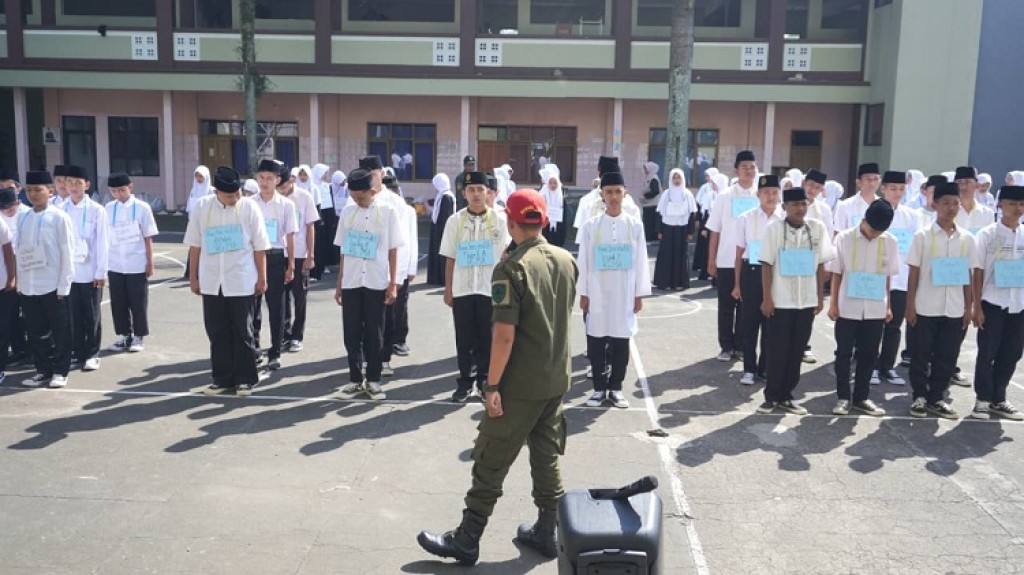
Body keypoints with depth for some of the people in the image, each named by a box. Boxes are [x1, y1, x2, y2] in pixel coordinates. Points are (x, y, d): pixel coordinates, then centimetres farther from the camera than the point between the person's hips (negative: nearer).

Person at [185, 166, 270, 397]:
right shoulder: (202, 206, 0)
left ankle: (245, 379, 17)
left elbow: (259, 247, -3)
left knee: (242, 332, 6)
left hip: (242, 282, -3)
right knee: (217, 333, 9)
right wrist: (193, 276, 8)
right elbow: (195, 245, 7)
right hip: (212, 282, 3)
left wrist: (262, 278, -2)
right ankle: (222, 379, 21)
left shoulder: (249, 207, -6)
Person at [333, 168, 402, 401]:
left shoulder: (388, 212, -4)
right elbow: (344, 251, 8)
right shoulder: (347, 212, 4)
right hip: (351, 283, 2)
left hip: (377, 283, -2)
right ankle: (355, 379, 18)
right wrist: (338, 284, 8)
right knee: (352, 334, 6)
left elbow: (393, 250, 0)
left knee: (374, 334, 5)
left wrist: (393, 284, -3)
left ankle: (373, 380, 17)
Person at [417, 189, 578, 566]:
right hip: (557, 378, 7)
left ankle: (466, 541, 11)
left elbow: (505, 334, -21)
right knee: (547, 455, 17)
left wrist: (493, 385, -17)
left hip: (521, 384, -7)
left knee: (491, 462, 2)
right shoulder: (567, 260, 3)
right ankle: (546, 533, 26)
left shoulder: (511, 269, -18)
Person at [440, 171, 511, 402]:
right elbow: (450, 258, 3)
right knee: (464, 339, 8)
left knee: (486, 338, 7)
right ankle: (465, 381, 19)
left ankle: (484, 380, 20)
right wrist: (448, 290, 2)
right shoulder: (455, 221, -1)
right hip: (462, 289, 1)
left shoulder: (498, 219, -2)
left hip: (490, 289, 0)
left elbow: (505, 255, 3)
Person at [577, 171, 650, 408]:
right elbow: (583, 261, 1)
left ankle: (615, 388, 18)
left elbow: (640, 261, 3)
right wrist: (583, 293, 0)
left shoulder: (635, 225, 1)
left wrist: (639, 294, 2)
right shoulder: (591, 225, -1)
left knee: (621, 341, 6)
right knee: (596, 342, 5)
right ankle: (599, 388, 17)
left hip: (624, 294, 1)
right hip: (597, 293, 0)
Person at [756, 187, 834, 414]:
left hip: (807, 301, 3)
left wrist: (820, 298, 5)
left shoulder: (818, 228, 1)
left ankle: (786, 396, 19)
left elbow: (820, 266, 6)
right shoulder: (774, 228, -6)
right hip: (781, 301, -3)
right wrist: (767, 298, -8)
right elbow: (767, 265, -5)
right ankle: (771, 396, 14)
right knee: (777, 350, 3)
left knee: (797, 351, 8)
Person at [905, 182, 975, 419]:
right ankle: (920, 397, 19)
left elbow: (968, 274, 9)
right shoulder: (922, 236, -5)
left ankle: (936, 398, 21)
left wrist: (968, 307, 7)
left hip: (954, 309, 3)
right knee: (921, 355, 5)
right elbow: (914, 272, -3)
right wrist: (910, 305, -6)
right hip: (926, 308, -3)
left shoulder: (967, 238, 5)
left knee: (947, 357, 8)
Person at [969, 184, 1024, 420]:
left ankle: (998, 400, 23)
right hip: (993, 304, -4)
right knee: (987, 353, 3)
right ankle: (983, 399, 15)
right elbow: (978, 273, -5)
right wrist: (977, 307, -8)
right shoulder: (987, 234, -5)